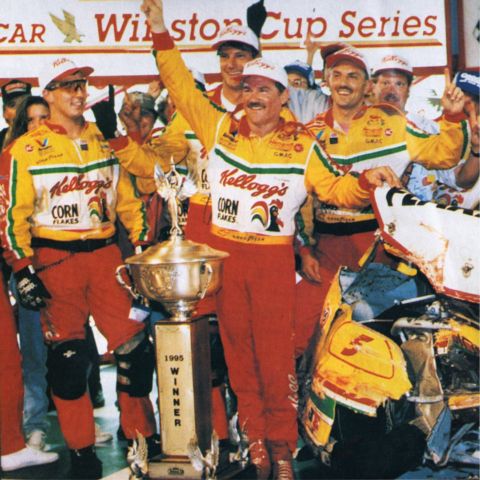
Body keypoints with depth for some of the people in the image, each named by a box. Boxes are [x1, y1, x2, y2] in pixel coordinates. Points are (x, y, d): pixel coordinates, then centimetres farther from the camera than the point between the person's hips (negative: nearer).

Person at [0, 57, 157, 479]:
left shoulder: (103, 142, 11)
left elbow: (127, 199, 16)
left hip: (105, 255, 3)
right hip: (54, 261, -3)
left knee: (135, 347, -1)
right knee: (67, 357, 1)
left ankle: (142, 436, 15)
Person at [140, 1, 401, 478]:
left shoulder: (302, 146, 4)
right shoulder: (220, 128, 6)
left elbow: (332, 188, 5)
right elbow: (182, 88, 4)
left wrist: (365, 180, -15)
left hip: (274, 259, -2)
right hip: (223, 255, 2)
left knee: (275, 353, -1)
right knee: (237, 349, 7)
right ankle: (254, 438, 17)